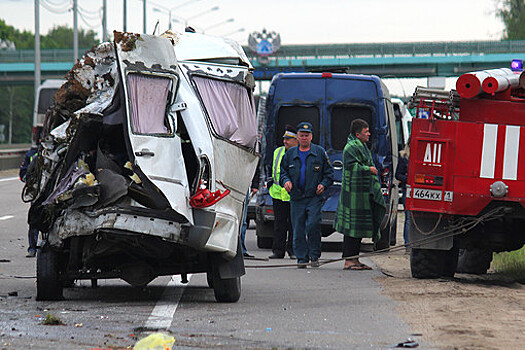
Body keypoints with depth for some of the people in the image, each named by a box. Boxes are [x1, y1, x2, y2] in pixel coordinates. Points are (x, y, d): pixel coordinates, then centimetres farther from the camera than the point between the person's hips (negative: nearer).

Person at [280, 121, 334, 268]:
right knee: (298, 230, 1)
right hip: (296, 198, 3)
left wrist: (324, 184, -6)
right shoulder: (290, 154, 13)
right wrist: (286, 181, -2)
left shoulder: (319, 152, 7)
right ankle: (302, 258, 9)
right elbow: (283, 171, 19)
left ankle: (314, 256, -3)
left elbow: (329, 172, 10)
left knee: (313, 225, -15)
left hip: (314, 197, -3)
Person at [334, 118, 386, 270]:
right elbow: (353, 167, -21)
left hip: (364, 193, 11)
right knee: (353, 227, -9)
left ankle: (354, 259, 17)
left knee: (359, 227, 12)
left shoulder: (362, 147, 20)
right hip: (354, 193, -11)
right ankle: (349, 260, -8)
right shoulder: (351, 148, -12)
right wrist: (369, 169, -14)